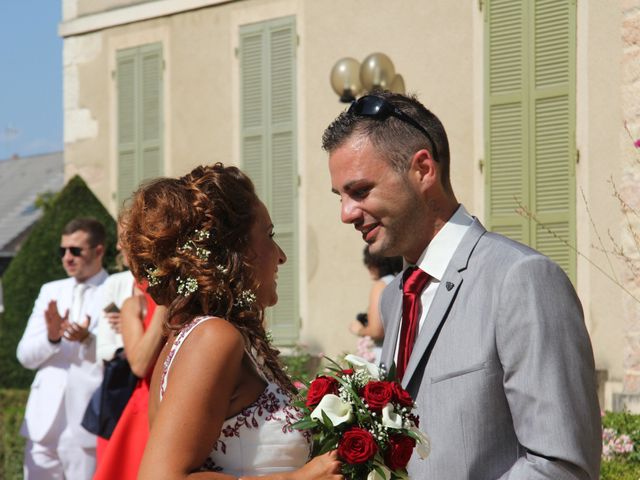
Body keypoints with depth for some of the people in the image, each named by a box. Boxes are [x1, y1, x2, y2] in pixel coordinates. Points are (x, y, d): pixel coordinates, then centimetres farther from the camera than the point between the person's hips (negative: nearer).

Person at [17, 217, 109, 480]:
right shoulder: (51, 291, 15)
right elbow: (25, 355, 9)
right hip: (45, 422, 5)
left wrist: (88, 340, -22)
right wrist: (51, 337, -11)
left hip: (87, 426, -5)